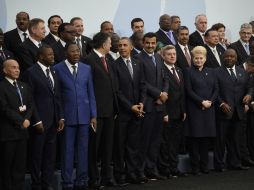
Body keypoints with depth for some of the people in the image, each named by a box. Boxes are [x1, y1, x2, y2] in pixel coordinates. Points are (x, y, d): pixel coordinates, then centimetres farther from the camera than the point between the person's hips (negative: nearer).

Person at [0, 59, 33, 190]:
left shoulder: (24, 86, 16)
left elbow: (30, 105, 12)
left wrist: (27, 119, -6)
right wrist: (21, 121, -12)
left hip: (22, 130, 6)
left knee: (21, 164, 7)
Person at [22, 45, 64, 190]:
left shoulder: (54, 72, 12)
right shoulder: (31, 73, -8)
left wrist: (61, 117, 7)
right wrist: (37, 121, -14)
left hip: (53, 121, 6)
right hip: (39, 121, -6)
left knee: (50, 155, 9)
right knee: (37, 155, 4)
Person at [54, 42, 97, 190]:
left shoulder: (87, 69, 8)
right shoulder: (57, 69, -2)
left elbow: (91, 93, 9)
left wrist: (93, 115, 4)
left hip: (84, 115, 3)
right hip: (67, 116, -3)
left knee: (83, 149, 6)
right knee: (68, 150, 1)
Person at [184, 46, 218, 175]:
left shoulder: (210, 72, 13)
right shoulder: (189, 72, 1)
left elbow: (216, 89, 9)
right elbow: (189, 91, -7)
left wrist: (210, 101, -7)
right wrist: (202, 101, -14)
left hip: (209, 109, 4)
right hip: (194, 109, -4)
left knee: (206, 137, 5)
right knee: (194, 137, -3)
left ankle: (204, 165, 12)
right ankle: (195, 166, 3)